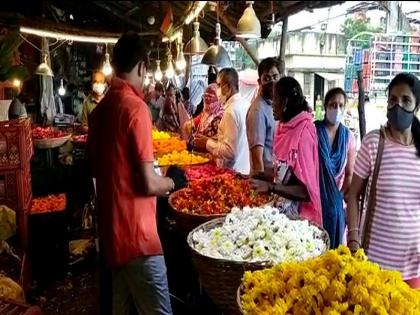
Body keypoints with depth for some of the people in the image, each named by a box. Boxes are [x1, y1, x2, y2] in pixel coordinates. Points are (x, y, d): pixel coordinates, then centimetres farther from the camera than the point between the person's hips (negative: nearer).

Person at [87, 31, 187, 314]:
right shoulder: (135, 107, -17)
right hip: (136, 234, -9)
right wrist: (173, 180, -2)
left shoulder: (100, 108, 7)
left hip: (111, 229, 9)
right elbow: (148, 184, -20)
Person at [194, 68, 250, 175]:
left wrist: (208, 143, -12)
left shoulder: (232, 110, -20)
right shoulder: (245, 105, 6)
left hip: (233, 171, -8)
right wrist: (211, 140, 11)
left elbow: (229, 151, -24)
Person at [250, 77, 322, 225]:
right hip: (284, 208, 7)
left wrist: (270, 187, -28)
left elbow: (306, 191, -21)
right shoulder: (286, 128, 3)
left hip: (298, 215, -7)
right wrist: (252, 177, 8)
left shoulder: (303, 133, -22)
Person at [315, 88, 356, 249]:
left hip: (336, 201, 3)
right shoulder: (313, 131, -7)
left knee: (333, 244, 12)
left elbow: (350, 174, 6)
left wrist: (341, 197, -3)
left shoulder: (348, 137, 2)